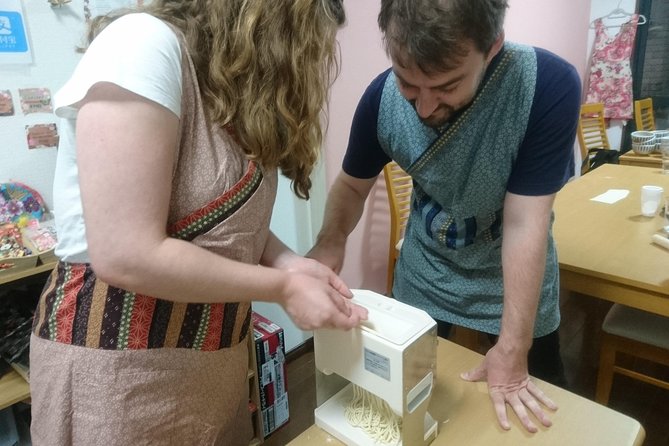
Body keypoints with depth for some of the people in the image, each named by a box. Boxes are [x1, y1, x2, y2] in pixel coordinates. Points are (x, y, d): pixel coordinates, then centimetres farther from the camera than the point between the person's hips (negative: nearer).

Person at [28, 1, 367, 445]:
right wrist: (282, 287, -18)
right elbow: (126, 256, -26)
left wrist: (287, 262, -10)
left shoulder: (232, 95, 6)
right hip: (119, 365, -7)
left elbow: (225, 220, 7)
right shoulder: (145, 45, -21)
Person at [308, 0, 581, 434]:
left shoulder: (549, 85, -29)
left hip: (516, 278, -1)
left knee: (539, 411, 20)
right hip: (425, 274, 2)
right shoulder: (383, 96, -21)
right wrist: (331, 242, -25)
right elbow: (353, 184, -5)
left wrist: (512, 349, -24)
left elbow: (525, 224, -26)